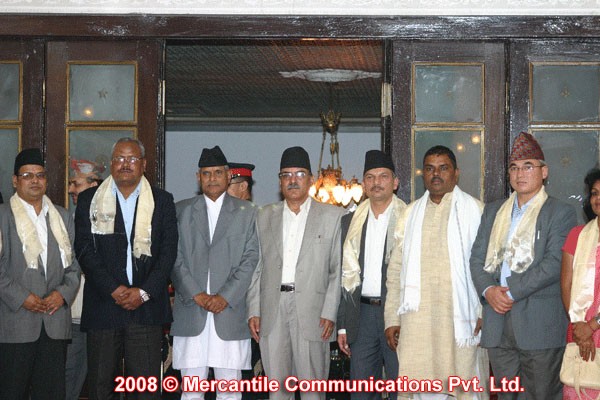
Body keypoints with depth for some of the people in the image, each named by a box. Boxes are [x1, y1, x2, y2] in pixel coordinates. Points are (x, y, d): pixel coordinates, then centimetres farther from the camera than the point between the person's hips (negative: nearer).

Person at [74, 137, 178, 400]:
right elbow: (85, 250, 1)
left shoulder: (162, 201, 11)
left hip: (147, 305, 0)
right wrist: (113, 289, -10)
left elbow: (168, 251, 4)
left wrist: (144, 292, -8)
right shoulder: (89, 200, 9)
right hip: (103, 306, 0)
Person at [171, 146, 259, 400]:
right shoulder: (181, 210, 11)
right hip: (190, 314, 0)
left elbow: (250, 259, 3)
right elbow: (175, 258, 5)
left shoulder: (246, 212, 10)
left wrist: (225, 297, -8)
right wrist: (196, 295, -7)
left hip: (230, 311, 0)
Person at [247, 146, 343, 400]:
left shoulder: (331, 216, 5)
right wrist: (253, 311, 5)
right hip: (272, 311, 3)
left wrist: (330, 313, -8)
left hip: (312, 311, -2)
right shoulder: (265, 216, 14)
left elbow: (338, 269, 1)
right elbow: (256, 267, 13)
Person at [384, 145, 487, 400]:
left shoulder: (475, 210, 4)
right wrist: (392, 318, 9)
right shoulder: (411, 213, 15)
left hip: (460, 321, -3)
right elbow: (396, 269, 15)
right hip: (417, 320, 3)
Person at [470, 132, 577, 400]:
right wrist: (488, 290, -8)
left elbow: (554, 263, -12)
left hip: (540, 326, -5)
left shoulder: (560, 213, 0)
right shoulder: (493, 211, 17)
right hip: (497, 325, 5)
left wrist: (511, 292, -15)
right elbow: (477, 257, 11)